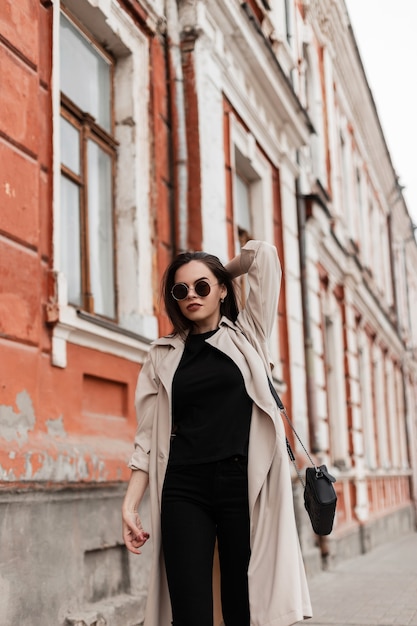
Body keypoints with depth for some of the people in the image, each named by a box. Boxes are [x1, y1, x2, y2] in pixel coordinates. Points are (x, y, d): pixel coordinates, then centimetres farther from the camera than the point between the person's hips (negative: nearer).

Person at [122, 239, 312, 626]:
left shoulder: (247, 335, 12)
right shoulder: (162, 356, 13)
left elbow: (263, 255, 7)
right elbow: (148, 437, 10)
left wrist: (221, 273, 21)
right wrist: (130, 505, 2)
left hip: (244, 485, 0)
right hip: (184, 490, 1)